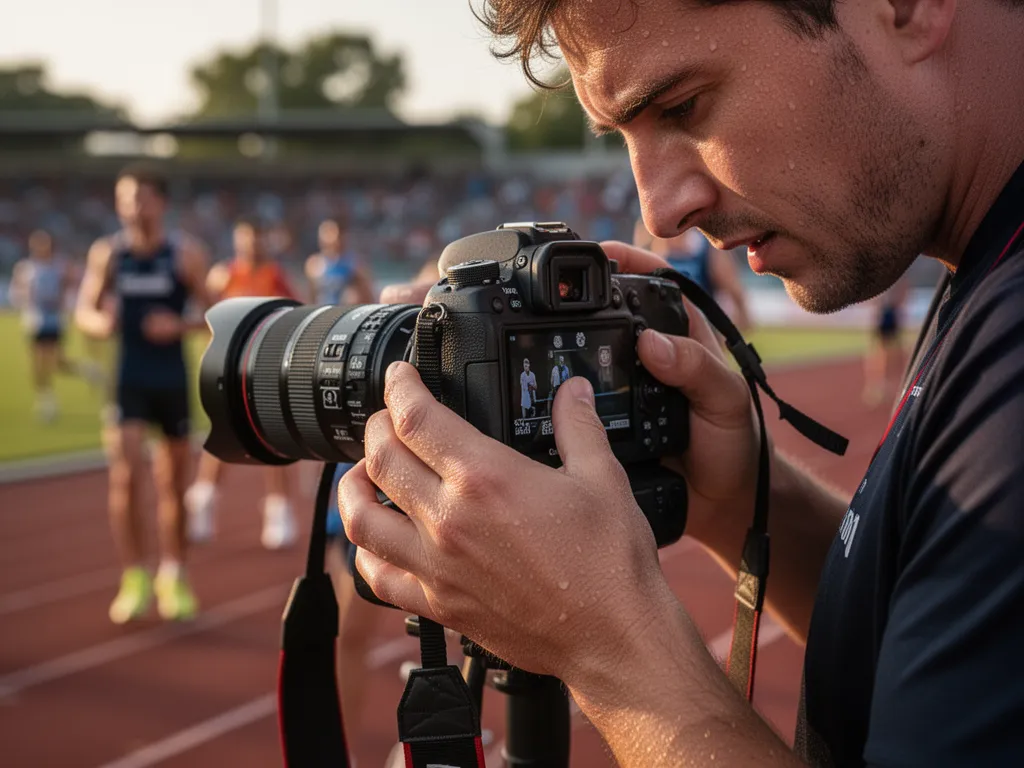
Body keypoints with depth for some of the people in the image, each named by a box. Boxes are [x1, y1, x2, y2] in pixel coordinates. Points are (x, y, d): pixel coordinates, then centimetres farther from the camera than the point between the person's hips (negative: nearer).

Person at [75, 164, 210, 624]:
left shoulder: (186, 254, -5)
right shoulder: (106, 253, -1)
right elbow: (83, 311, 7)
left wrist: (180, 326, -19)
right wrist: (99, 322, -16)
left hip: (172, 379, 0)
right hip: (126, 376, 0)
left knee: (172, 482, 9)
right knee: (125, 473, -14)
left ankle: (173, 576, 26)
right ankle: (134, 579, -4)